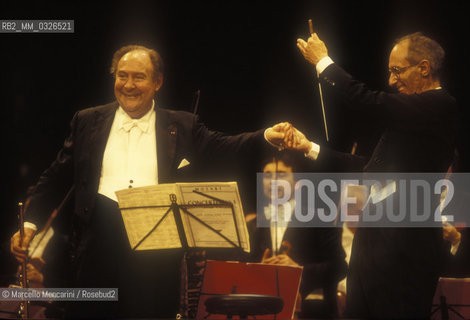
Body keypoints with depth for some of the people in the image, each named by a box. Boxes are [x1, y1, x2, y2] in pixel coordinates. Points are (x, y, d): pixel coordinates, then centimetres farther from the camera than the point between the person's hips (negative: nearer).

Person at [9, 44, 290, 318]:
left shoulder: (181, 127, 11)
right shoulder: (88, 122, 13)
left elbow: (223, 146, 1)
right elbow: (56, 179, 14)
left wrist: (267, 136, -16)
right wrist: (31, 223, 3)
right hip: (101, 240, 1)